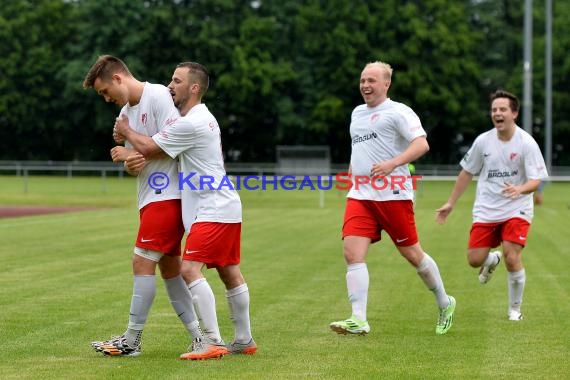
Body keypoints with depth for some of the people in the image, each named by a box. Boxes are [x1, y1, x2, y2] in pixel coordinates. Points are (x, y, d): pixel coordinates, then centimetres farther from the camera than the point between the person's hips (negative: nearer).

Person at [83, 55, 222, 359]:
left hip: (167, 195, -10)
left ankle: (131, 341, -3)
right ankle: (199, 336, 12)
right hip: (151, 197, 10)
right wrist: (131, 161, -7)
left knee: (142, 262, -9)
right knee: (169, 267, 9)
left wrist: (133, 155, -10)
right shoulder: (126, 111, 15)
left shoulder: (158, 96, -12)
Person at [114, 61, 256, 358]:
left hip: (213, 210, -11)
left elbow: (148, 147, -13)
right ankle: (244, 341, 21)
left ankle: (213, 341, -20)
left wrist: (127, 131, 5)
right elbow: (158, 150, 23)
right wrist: (139, 157, 5)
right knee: (230, 273, 14)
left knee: (190, 269, -17)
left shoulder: (192, 123, -18)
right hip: (224, 208, 11)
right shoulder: (200, 117, 16)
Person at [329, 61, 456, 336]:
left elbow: (421, 144, -16)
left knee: (412, 254, 3)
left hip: (393, 196, -6)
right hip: (359, 197, 6)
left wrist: (393, 163, -29)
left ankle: (445, 304, 26)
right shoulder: (357, 113, 20)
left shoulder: (398, 112, -5)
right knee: (352, 253, -12)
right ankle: (358, 320, -15)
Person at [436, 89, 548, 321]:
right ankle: (492, 260, 35)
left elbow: (535, 180, -13)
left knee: (512, 258, -16)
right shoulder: (483, 141, -1)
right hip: (486, 212, 3)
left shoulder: (526, 143, -11)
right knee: (474, 259, -5)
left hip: (516, 210, -3)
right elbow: (467, 172, 11)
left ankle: (515, 309, 7)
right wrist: (450, 203, 13)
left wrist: (519, 189, -36)